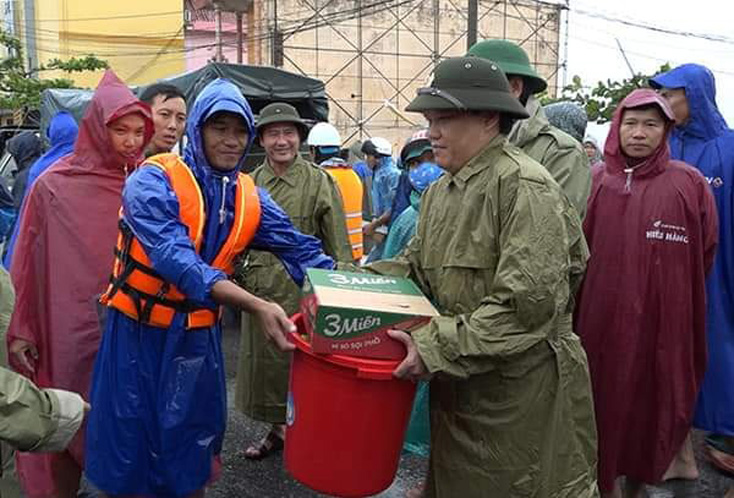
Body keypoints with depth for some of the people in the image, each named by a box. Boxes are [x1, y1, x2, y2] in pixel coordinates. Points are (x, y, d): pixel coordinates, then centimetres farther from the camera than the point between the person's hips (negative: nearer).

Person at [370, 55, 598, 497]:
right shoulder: (440, 191, 10)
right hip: (457, 388, 8)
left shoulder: (524, 186, -19)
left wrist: (436, 348, -25)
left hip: (521, 393, -8)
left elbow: (530, 303, -27)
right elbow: (414, 266, 13)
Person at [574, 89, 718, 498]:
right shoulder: (596, 183, 1)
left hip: (664, 317, -1)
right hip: (602, 316, 1)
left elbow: (706, 250, 4)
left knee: (654, 398, 13)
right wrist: (606, 287, 3)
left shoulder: (690, 183, -3)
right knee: (606, 398, 10)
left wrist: (668, 288, 8)